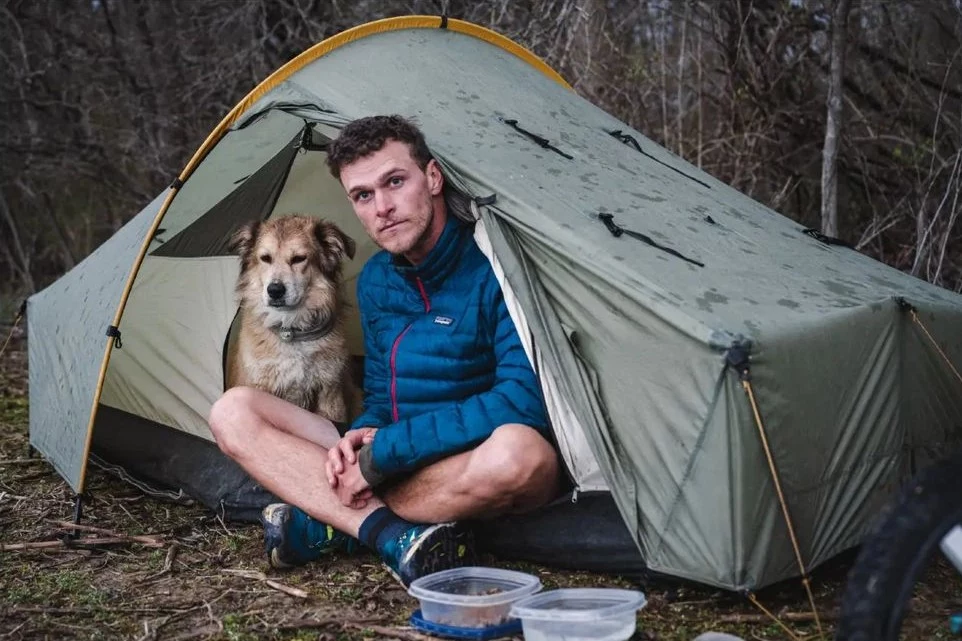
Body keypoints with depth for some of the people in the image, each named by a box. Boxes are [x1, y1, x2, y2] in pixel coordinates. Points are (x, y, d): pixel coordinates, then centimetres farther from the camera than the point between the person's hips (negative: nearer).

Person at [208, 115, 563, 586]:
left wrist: (383, 454, -21)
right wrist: (362, 435, -10)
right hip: (392, 469, 6)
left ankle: (328, 524, -21)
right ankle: (396, 536, -24)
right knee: (232, 412, -5)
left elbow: (523, 402, -25)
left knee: (517, 452, -42)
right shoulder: (375, 280, 8)